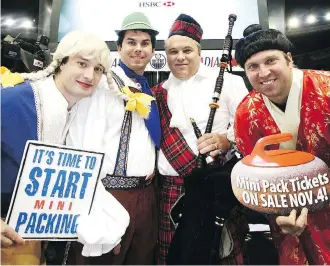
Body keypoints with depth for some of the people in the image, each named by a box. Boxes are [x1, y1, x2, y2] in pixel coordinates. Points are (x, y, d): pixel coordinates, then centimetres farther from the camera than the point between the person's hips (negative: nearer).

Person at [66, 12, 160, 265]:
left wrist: (153, 164, 7)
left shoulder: (149, 90, 14)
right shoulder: (104, 83, -7)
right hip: (110, 190, -7)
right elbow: (87, 137, -15)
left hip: (146, 191, 7)